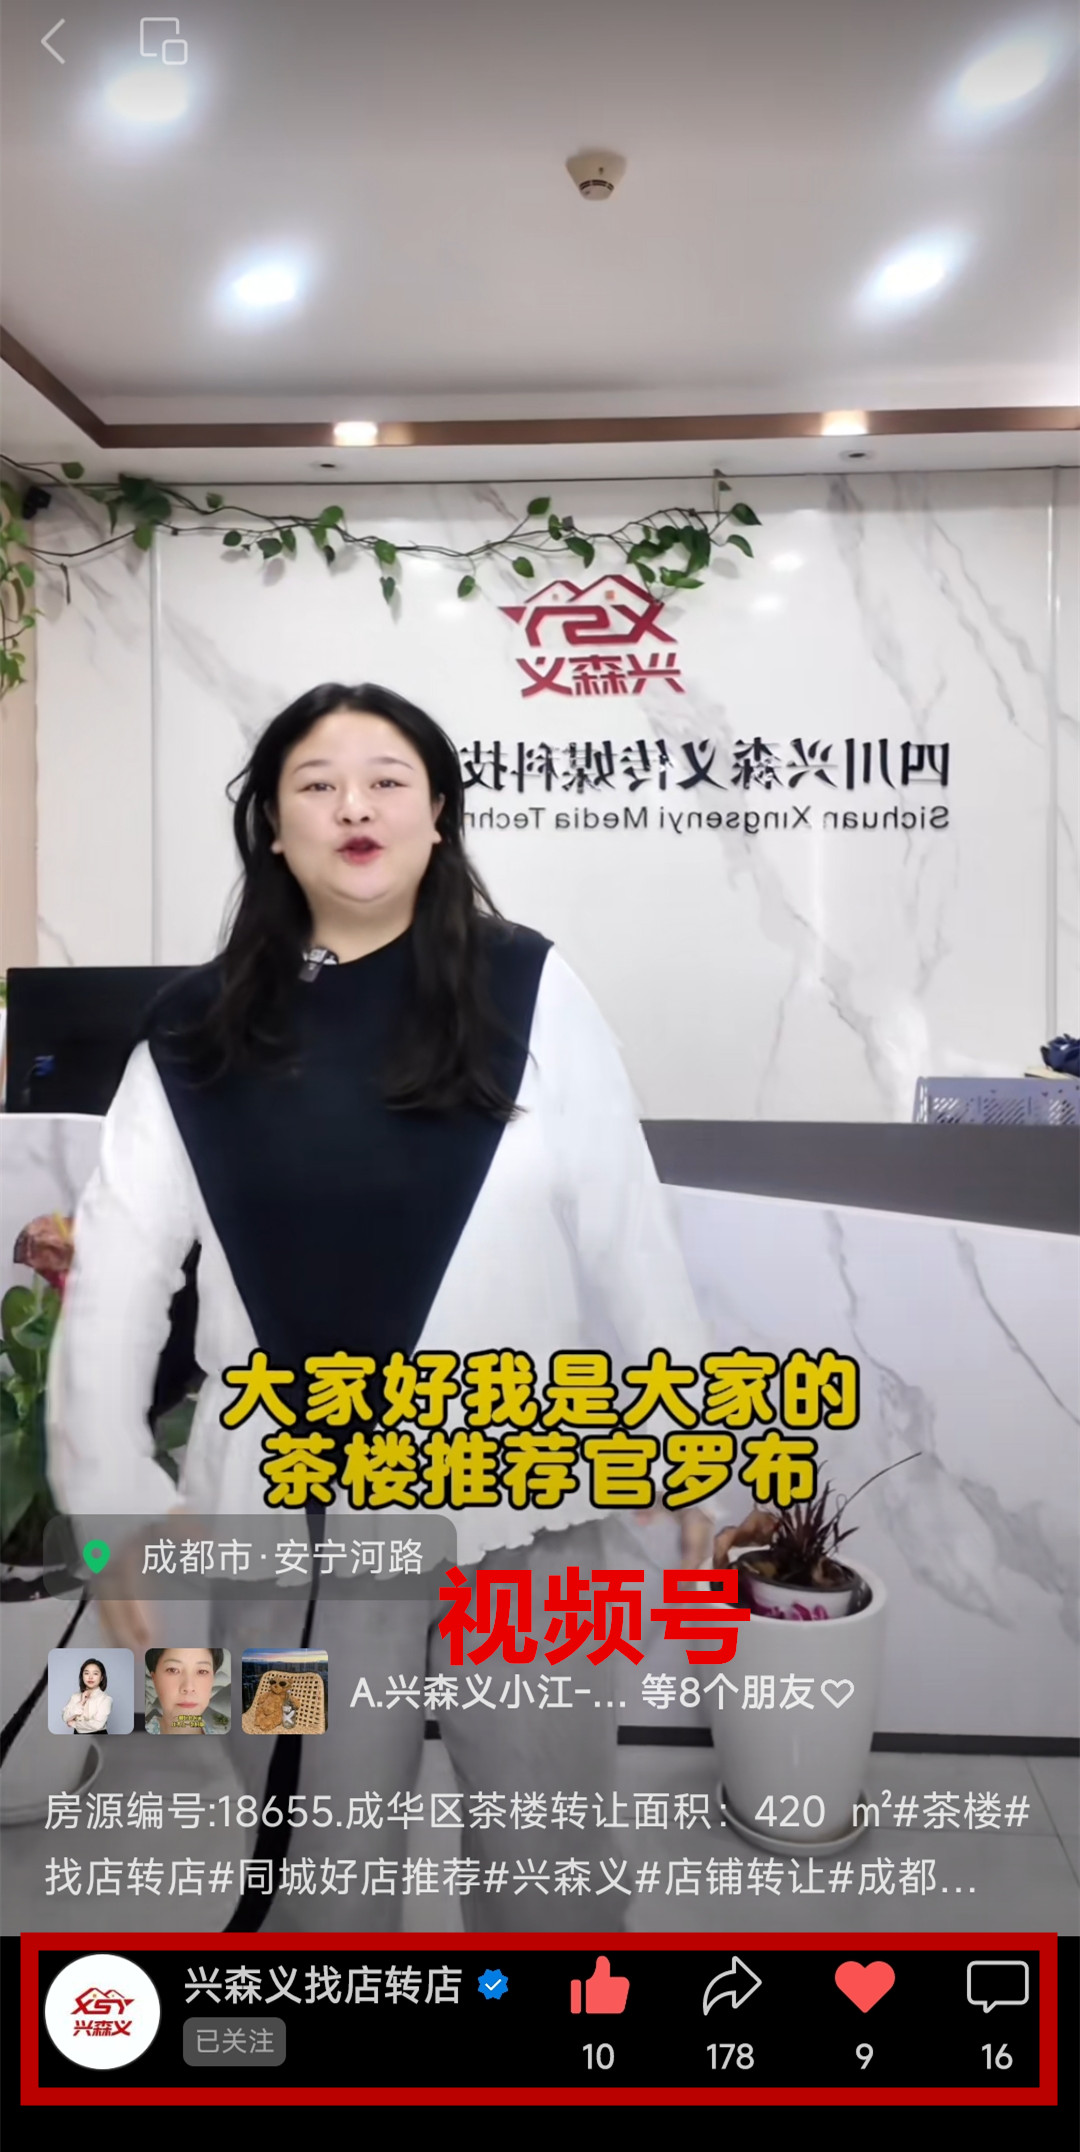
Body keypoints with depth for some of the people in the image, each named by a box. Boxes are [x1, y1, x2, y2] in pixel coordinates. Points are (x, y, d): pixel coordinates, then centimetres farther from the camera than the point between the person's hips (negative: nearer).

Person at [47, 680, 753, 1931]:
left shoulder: (531, 992, -5)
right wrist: (112, 1492, -6)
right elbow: (114, 1269, -2)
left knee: (548, 1862, 19)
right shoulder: (199, 1034, -1)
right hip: (298, 1518, 1)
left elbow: (627, 1235, -4)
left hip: (528, 1504, -1)